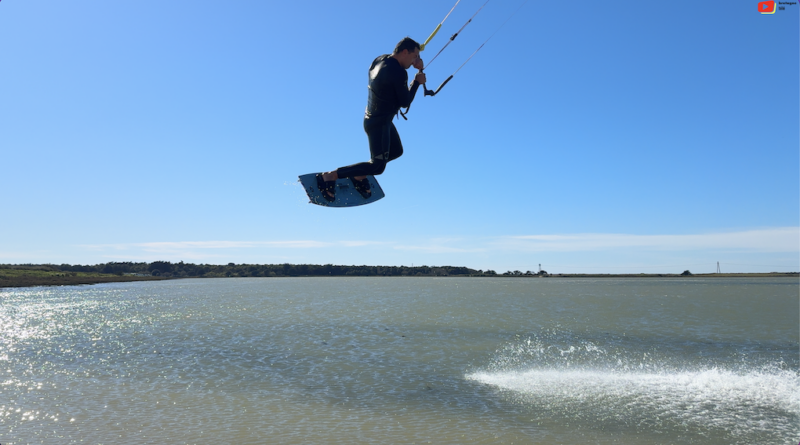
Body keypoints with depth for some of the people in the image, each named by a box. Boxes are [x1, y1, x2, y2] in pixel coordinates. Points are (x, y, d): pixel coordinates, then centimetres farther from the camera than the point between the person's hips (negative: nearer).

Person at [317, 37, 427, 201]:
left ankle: (359, 175, 23)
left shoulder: (380, 59, 2)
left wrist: (415, 63, 5)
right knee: (377, 167, -3)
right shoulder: (399, 73, -23)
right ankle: (329, 176, -4)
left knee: (397, 151, 24)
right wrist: (417, 82, -2)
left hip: (372, 118, 10)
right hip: (378, 124, -10)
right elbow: (405, 102, -17)